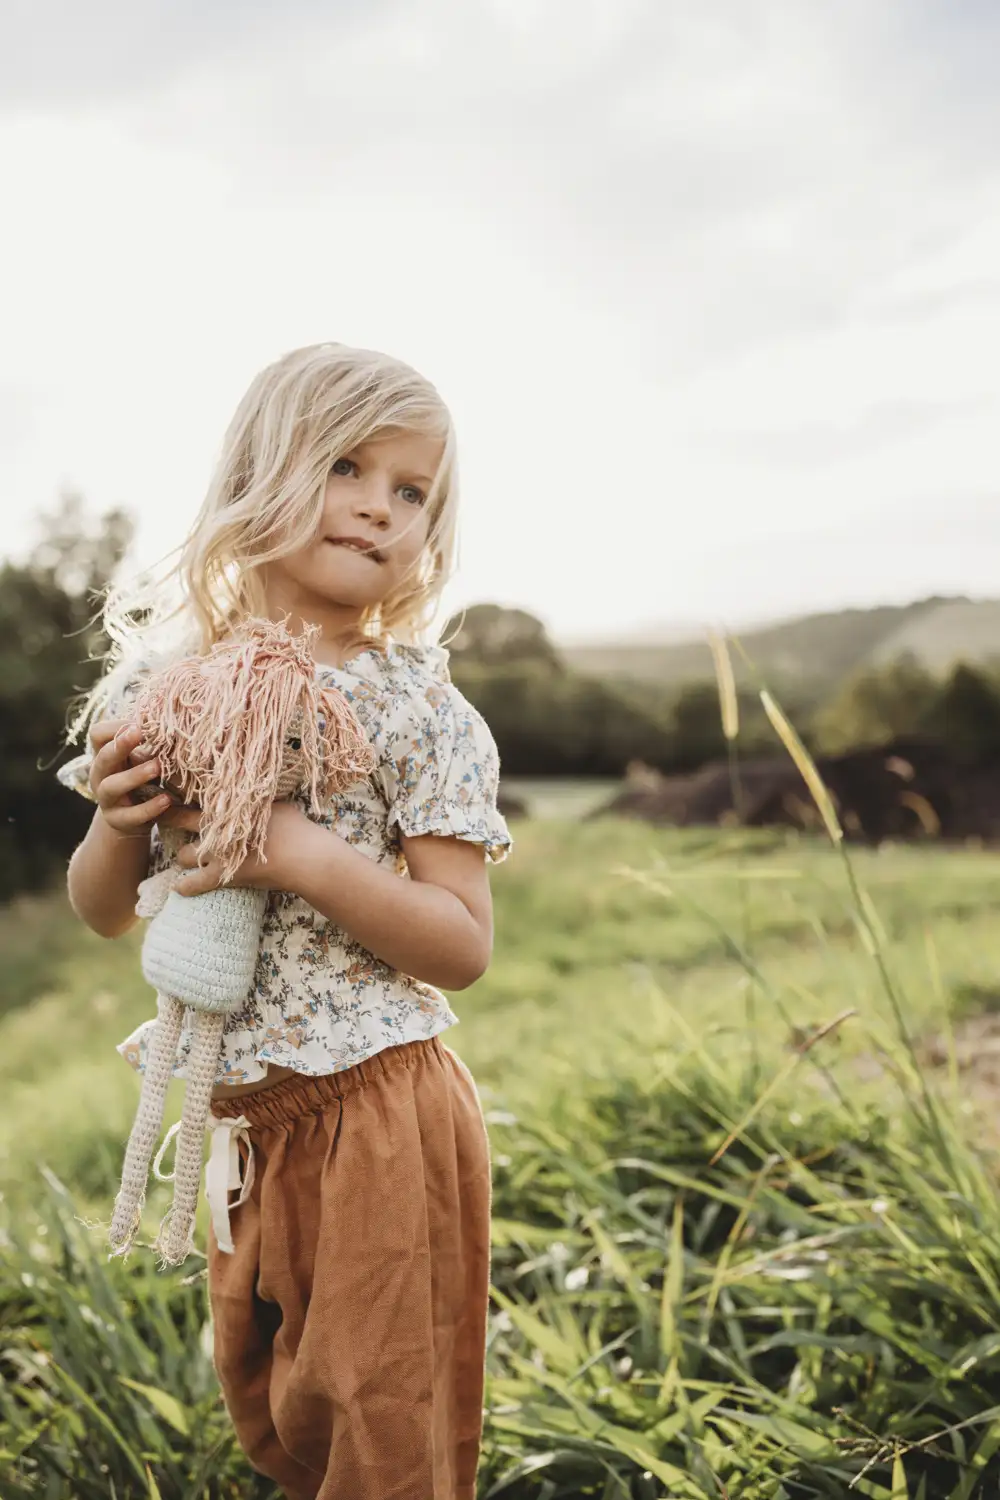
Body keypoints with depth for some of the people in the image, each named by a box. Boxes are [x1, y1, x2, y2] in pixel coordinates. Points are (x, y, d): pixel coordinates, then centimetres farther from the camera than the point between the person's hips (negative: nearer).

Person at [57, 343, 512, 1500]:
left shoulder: (414, 706, -12)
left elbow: (464, 946, -14)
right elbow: (102, 913, 8)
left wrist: (301, 854, -26)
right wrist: (117, 820, -13)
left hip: (378, 1113, -5)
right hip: (238, 1118, 5)